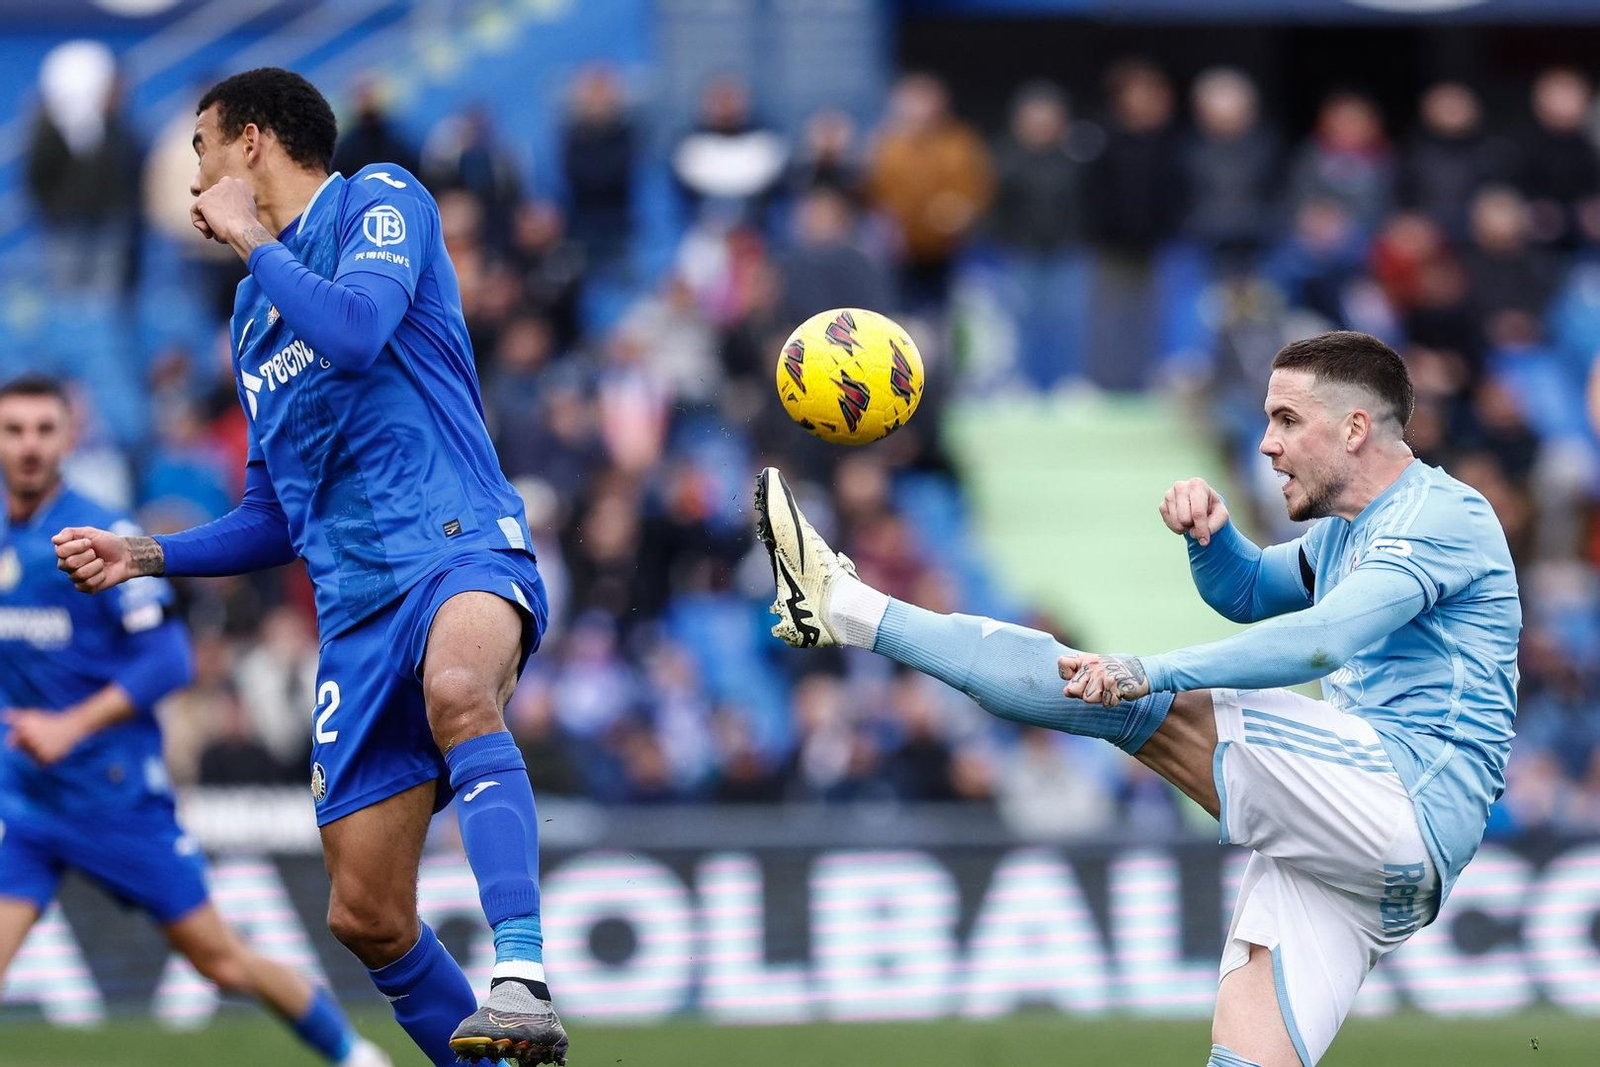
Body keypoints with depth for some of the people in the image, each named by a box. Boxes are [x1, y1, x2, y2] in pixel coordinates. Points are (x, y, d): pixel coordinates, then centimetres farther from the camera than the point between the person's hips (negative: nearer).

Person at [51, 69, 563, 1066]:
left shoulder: (381, 199, 5)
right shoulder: (252, 312, 26)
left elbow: (357, 330, -16)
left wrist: (251, 238, -3)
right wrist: (142, 555, 18)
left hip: (460, 543, -8)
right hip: (358, 601, 8)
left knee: (456, 691, -42)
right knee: (367, 916, 0)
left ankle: (523, 984, -53)